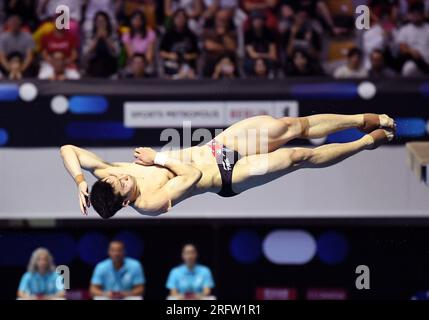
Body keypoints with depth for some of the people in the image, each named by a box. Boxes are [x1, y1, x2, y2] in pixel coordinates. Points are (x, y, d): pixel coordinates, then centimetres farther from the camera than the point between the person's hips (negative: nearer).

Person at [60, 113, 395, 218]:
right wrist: (159, 158, -22)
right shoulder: (150, 204, -28)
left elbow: (69, 149, -12)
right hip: (227, 177, -6)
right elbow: (193, 175, -31)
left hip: (213, 147, 6)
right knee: (297, 157, -11)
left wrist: (80, 181, -25)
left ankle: (364, 120, 13)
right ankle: (367, 142, 12)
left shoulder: (111, 172, -13)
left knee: (290, 126, -3)